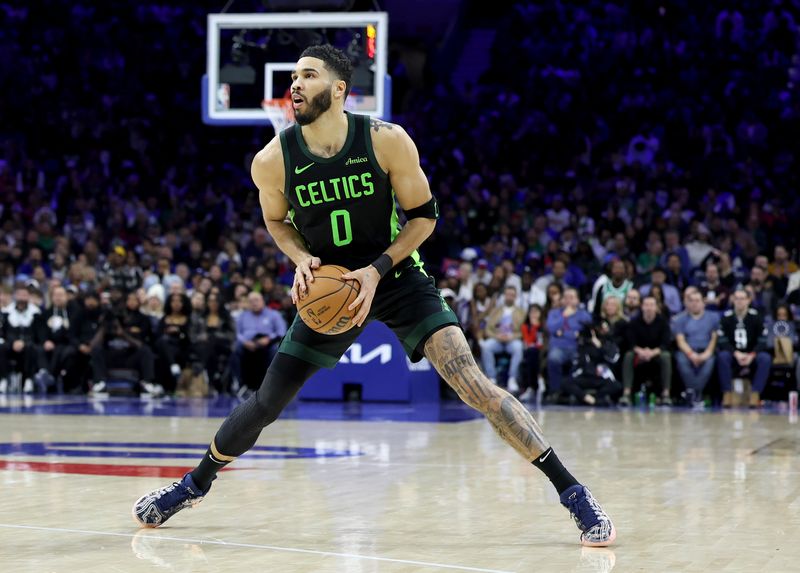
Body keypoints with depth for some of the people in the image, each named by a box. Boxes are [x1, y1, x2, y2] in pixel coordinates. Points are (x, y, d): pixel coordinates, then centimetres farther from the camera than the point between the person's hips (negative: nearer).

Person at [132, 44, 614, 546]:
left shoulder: (387, 141, -19)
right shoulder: (273, 160, -12)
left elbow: (425, 216, -7)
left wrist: (377, 268, -19)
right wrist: (301, 259, -12)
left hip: (399, 277, -2)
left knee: (470, 381, -20)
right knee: (266, 403, 7)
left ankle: (572, 491, -16)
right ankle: (196, 483, 33)